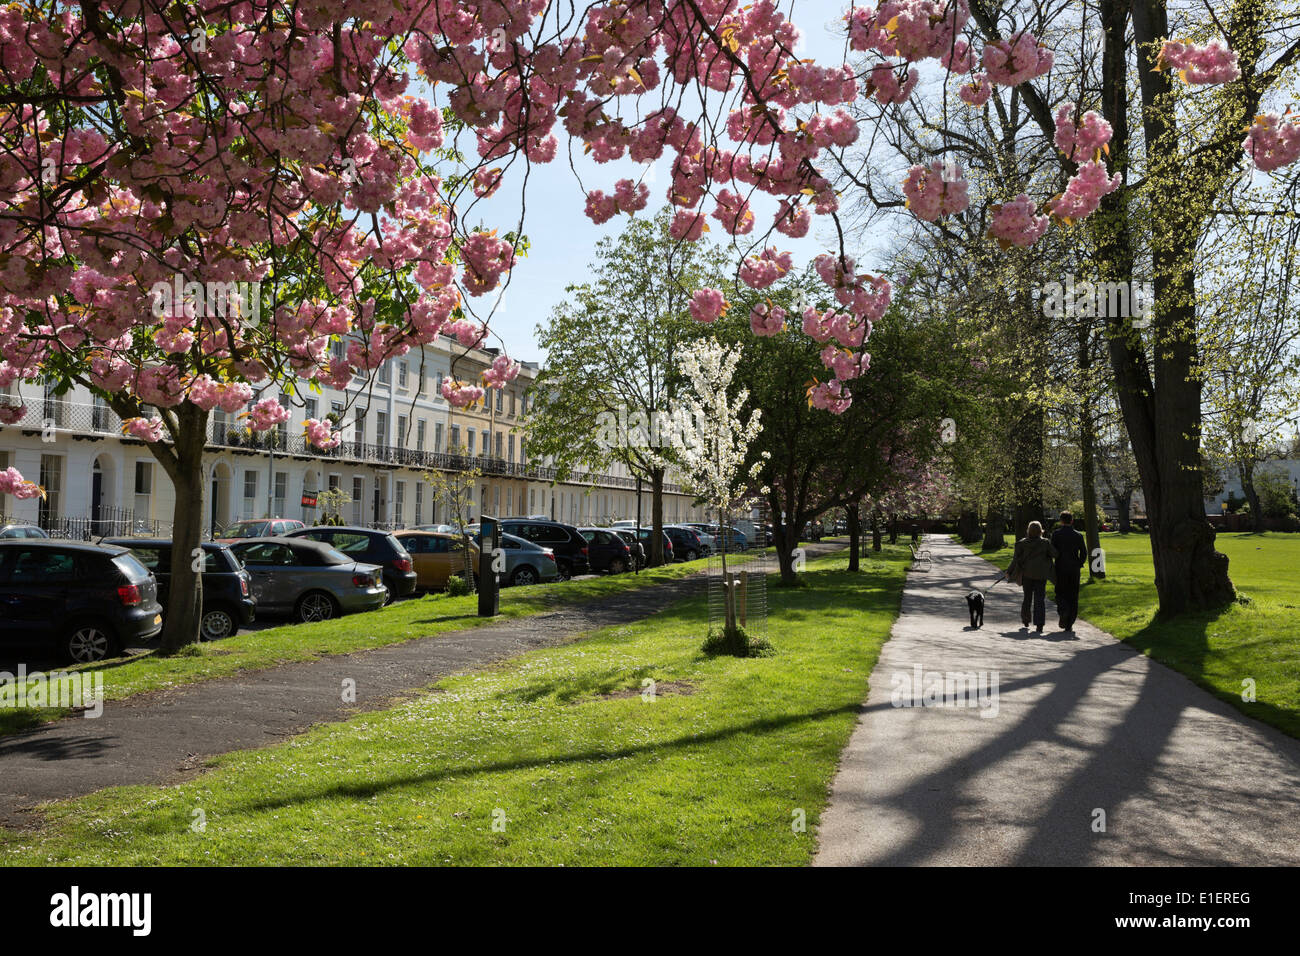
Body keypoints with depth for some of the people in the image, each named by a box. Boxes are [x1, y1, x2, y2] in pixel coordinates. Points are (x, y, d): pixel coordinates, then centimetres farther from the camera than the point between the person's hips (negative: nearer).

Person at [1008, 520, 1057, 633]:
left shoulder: (1022, 543, -3)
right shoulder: (1045, 543, -5)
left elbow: (1016, 559, -2)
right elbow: (1055, 554, -6)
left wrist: (1009, 572, 6)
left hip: (1027, 573, 1)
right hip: (1041, 574, -1)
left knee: (1027, 597, 17)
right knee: (1040, 599, 1)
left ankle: (1025, 620, 28)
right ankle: (1039, 625, -7)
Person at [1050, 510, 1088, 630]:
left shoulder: (1056, 534, -4)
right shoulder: (1078, 535, 1)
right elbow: (1084, 553, -2)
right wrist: (1079, 564, 11)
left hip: (1061, 568, -1)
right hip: (1074, 570, 1)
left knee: (1060, 593, 12)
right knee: (1072, 596, 7)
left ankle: (1063, 611, -18)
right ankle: (1069, 624, 6)